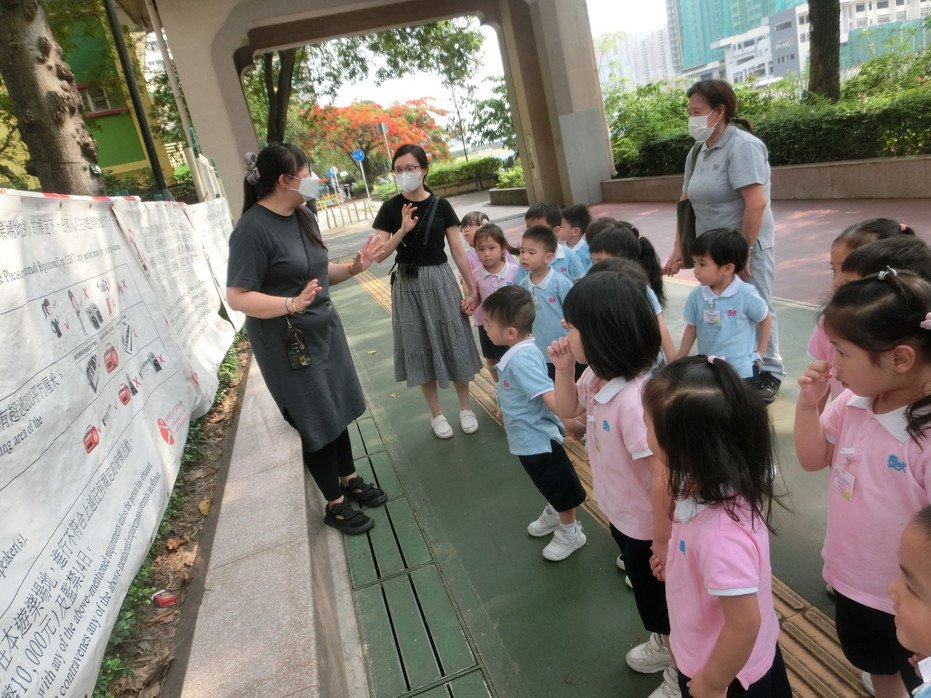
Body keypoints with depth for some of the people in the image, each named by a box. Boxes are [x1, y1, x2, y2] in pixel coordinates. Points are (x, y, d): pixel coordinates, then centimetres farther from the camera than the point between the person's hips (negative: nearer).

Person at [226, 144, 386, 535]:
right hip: (287, 344, -7)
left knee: (338, 410, 18)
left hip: (325, 330, 8)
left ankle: (349, 480, 39)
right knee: (316, 423, 5)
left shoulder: (303, 217, 5)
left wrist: (354, 267, 0)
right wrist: (292, 304, -35)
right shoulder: (253, 229, -20)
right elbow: (237, 297, -22)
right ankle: (335, 505, 23)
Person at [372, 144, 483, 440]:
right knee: (421, 349, 8)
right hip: (408, 285, 0)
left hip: (440, 280, 0)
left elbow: (458, 252, -1)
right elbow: (379, 255, -7)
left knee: (454, 344, 6)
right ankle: (436, 414, 24)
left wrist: (473, 290, -4)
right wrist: (403, 230, -20)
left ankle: (465, 408, 25)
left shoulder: (440, 205, -2)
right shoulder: (391, 208, -2)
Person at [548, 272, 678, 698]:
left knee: (662, 602, 18)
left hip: (646, 527, -8)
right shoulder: (597, 378, -10)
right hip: (621, 515, 8)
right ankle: (664, 644, 58)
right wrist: (563, 369, -10)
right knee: (648, 594, 31)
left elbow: (664, 478, -32)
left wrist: (662, 545, -21)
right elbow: (567, 411, 9)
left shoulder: (634, 400, -38)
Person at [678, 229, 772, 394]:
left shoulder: (746, 294, -16)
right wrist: (679, 361, 7)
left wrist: (759, 352, 1)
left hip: (742, 372, -3)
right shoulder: (696, 295, -8)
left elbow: (766, 320, 1)